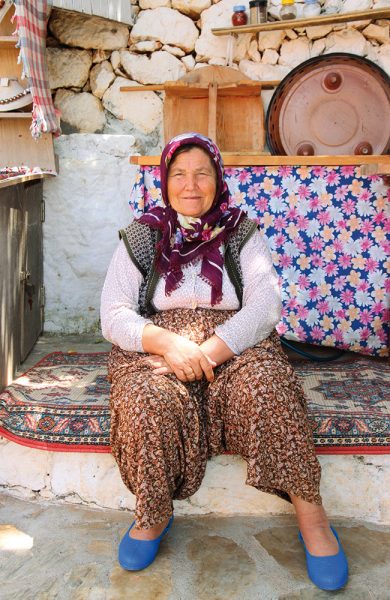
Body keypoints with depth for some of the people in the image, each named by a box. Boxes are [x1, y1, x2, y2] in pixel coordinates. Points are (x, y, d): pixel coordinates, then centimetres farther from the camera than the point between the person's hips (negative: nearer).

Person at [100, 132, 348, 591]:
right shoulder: (141, 237, 8)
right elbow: (113, 315, -1)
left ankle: (310, 512, -18)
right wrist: (167, 342, -20)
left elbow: (265, 305, -6)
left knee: (265, 385, -32)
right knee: (148, 401, -32)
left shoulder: (241, 233, 7)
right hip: (154, 348, 1)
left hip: (235, 346, 0)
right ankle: (152, 515, -9)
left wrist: (209, 351, -22)